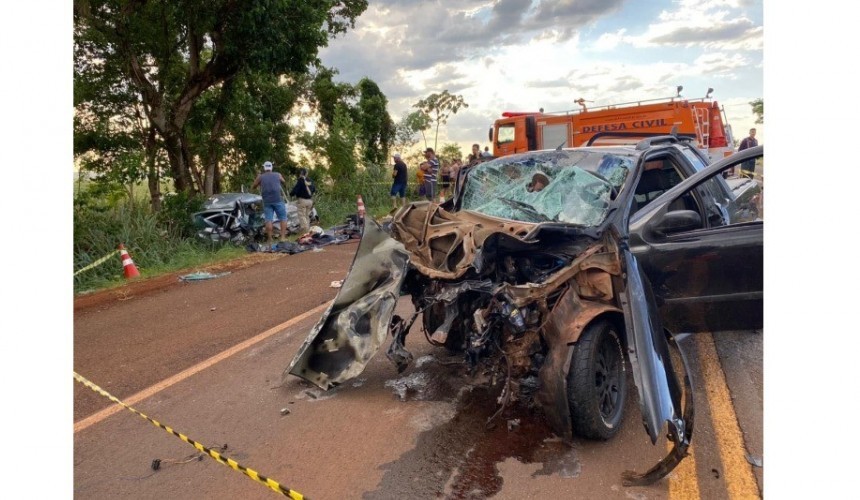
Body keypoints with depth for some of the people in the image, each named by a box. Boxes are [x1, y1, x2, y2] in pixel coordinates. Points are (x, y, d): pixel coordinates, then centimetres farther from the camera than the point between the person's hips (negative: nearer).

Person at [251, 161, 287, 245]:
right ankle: (283, 237, -1)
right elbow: (284, 182, 28)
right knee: (283, 218, 7)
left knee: (268, 220, 1)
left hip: (266, 201, 1)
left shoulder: (260, 177, 8)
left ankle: (269, 239, 0)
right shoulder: (278, 175, 9)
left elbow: (253, 187, 17)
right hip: (278, 200, -1)